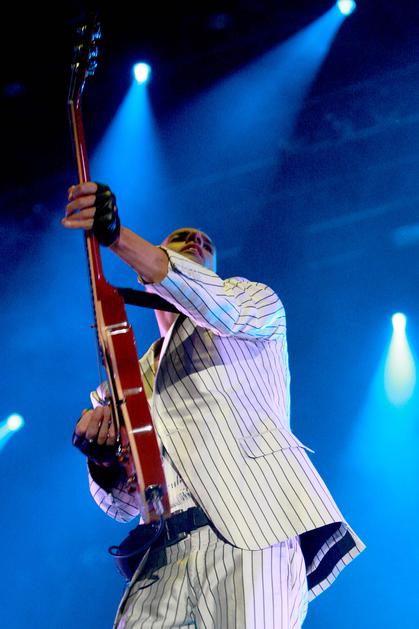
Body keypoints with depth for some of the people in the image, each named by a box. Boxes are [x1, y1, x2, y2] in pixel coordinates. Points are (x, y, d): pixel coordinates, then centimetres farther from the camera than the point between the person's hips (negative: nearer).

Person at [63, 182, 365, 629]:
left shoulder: (254, 299, 19)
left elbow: (223, 309, -10)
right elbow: (123, 504, 22)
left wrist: (118, 236, -24)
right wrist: (103, 457, -3)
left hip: (255, 529, -4)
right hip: (170, 552, 4)